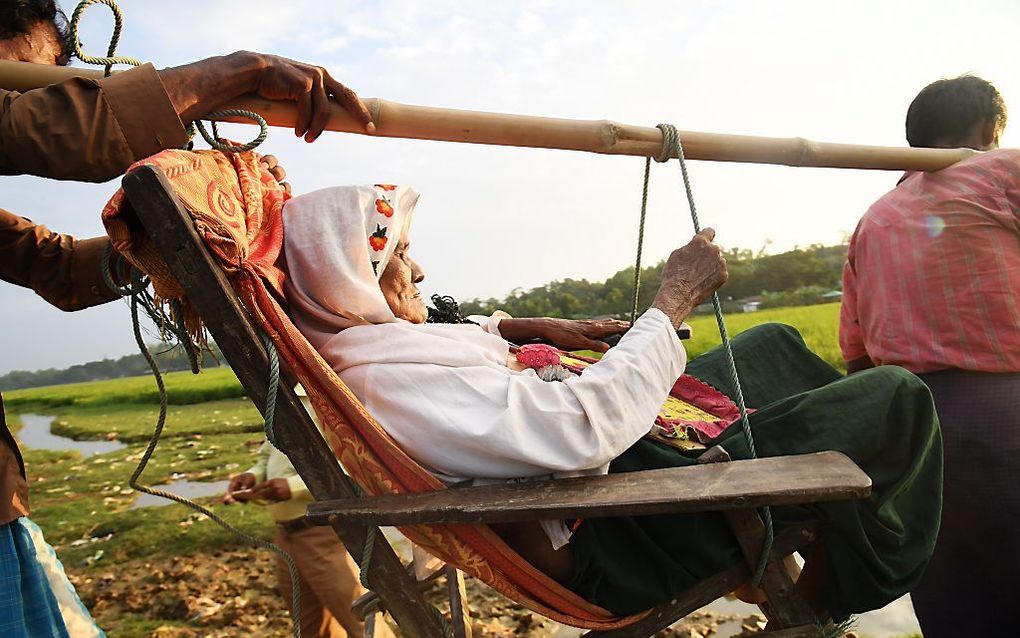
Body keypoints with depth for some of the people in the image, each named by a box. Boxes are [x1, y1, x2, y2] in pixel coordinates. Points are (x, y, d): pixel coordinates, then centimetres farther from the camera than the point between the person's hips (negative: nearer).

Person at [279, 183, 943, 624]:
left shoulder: (367, 352, 5)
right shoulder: (402, 384, -28)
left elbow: (466, 336, 27)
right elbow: (588, 426, -34)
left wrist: (544, 329, 11)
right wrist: (676, 296, -22)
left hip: (629, 457, 11)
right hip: (624, 541, -10)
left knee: (772, 344, 22)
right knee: (897, 397, -8)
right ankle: (825, 601, 18)